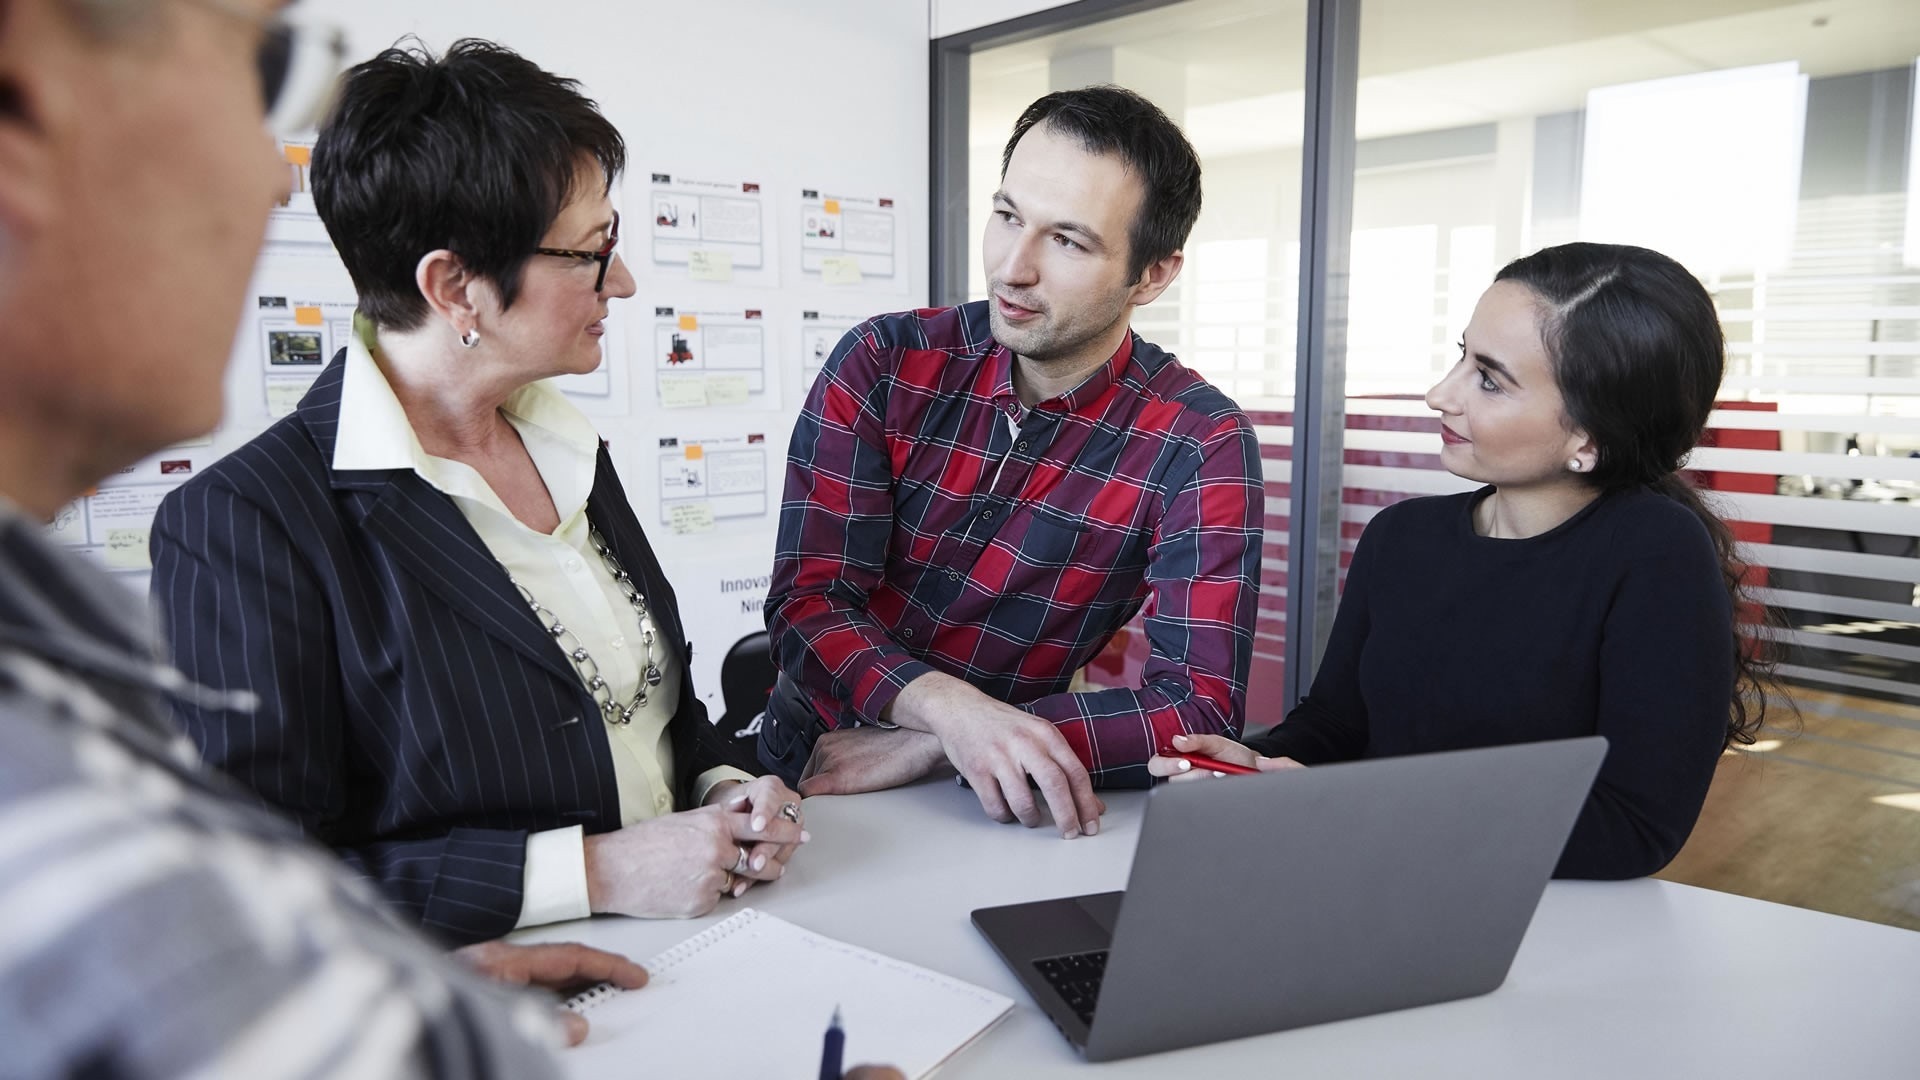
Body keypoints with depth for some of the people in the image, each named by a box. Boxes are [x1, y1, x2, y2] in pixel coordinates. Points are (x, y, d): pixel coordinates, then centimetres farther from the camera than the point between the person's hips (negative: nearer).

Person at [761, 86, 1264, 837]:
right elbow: (806, 603, -12)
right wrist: (952, 709, -33)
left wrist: (921, 746, -25)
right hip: (804, 772, 4)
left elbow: (1203, 711, -20)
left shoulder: (1202, 447, -13)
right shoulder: (882, 365, -8)